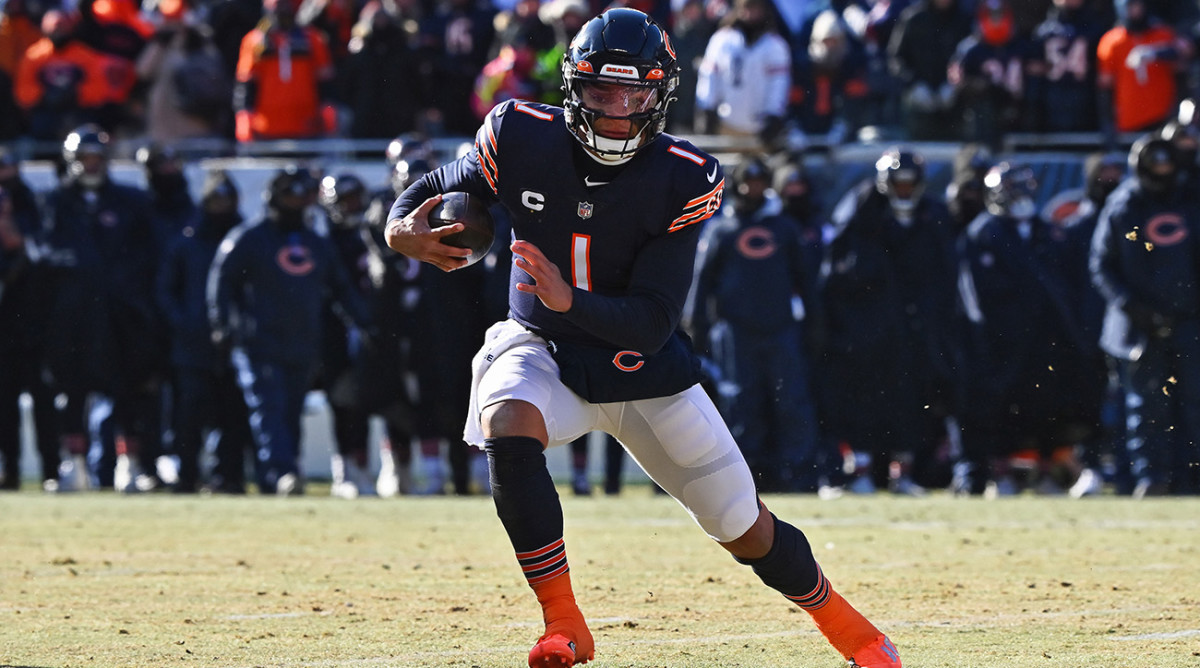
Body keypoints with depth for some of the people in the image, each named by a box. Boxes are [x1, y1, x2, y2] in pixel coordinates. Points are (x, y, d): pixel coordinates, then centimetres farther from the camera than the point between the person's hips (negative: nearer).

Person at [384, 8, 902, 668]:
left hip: (643, 366, 0)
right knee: (508, 432, -35)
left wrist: (570, 299, -41)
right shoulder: (523, 139, -15)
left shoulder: (683, 180, -19)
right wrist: (401, 229, -21)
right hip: (541, 348, 0)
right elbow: (436, 190, 3)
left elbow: (653, 325, -22)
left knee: (747, 532, 3)